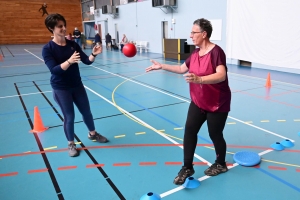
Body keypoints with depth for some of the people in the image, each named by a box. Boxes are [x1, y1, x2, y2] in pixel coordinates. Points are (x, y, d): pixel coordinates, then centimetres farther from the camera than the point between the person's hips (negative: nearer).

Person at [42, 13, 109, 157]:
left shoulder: (73, 44, 0)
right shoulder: (47, 49, -13)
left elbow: (86, 61, -3)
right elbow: (54, 69, -24)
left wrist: (94, 54, -24)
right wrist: (69, 61, -38)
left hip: (77, 85, 5)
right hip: (61, 89, -4)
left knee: (86, 111, 15)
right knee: (69, 116, 3)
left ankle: (92, 133, 40)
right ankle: (71, 144, 25)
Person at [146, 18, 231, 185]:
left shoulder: (216, 52, -21)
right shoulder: (195, 53, 3)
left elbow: (221, 76, -36)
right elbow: (182, 69, 17)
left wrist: (199, 79, -51)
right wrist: (162, 66, 14)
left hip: (217, 104, -7)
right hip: (198, 102, 7)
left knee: (215, 135, 7)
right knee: (189, 131, 0)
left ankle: (221, 165, 34)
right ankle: (187, 168, 13)